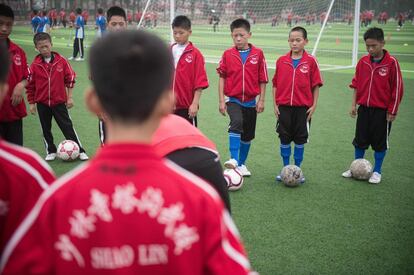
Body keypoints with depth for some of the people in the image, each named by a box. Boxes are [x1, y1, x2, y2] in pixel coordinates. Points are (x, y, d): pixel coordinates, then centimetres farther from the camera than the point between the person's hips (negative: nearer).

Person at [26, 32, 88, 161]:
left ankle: (80, 151, 4)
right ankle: (51, 151, 26)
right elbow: (30, 85, 2)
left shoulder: (61, 61, -6)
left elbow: (70, 78, 0)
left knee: (67, 126, -1)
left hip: (59, 101, -2)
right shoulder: (35, 65, -4)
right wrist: (31, 103, 3)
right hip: (42, 103, 2)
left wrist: (70, 97, -1)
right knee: (46, 129, 11)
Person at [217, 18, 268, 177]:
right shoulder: (228, 54, -2)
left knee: (247, 135, 11)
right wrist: (221, 100, -4)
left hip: (250, 101, 2)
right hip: (233, 99, -2)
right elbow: (222, 77, 1)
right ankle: (233, 159, -28)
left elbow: (262, 79, 2)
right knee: (236, 123, -29)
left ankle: (242, 164, 28)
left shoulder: (258, 54, -3)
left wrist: (261, 100, -1)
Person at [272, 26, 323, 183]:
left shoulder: (310, 61, -4)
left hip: (303, 107, -1)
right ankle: (285, 169, 20)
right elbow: (275, 84, 7)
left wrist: (314, 105, -4)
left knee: (300, 139, 7)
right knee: (284, 139, 7)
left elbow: (316, 85, -1)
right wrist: (275, 104, 3)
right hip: (284, 106, 2)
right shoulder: (281, 61, 2)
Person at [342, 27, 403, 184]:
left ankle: (377, 172, 20)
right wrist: (354, 104, 5)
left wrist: (392, 111, -8)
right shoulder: (363, 62, 2)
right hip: (364, 108, 4)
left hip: (382, 110, -4)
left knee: (380, 142, 6)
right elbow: (356, 84, 9)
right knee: (360, 140, 11)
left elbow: (397, 88, -8)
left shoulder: (391, 63, -11)